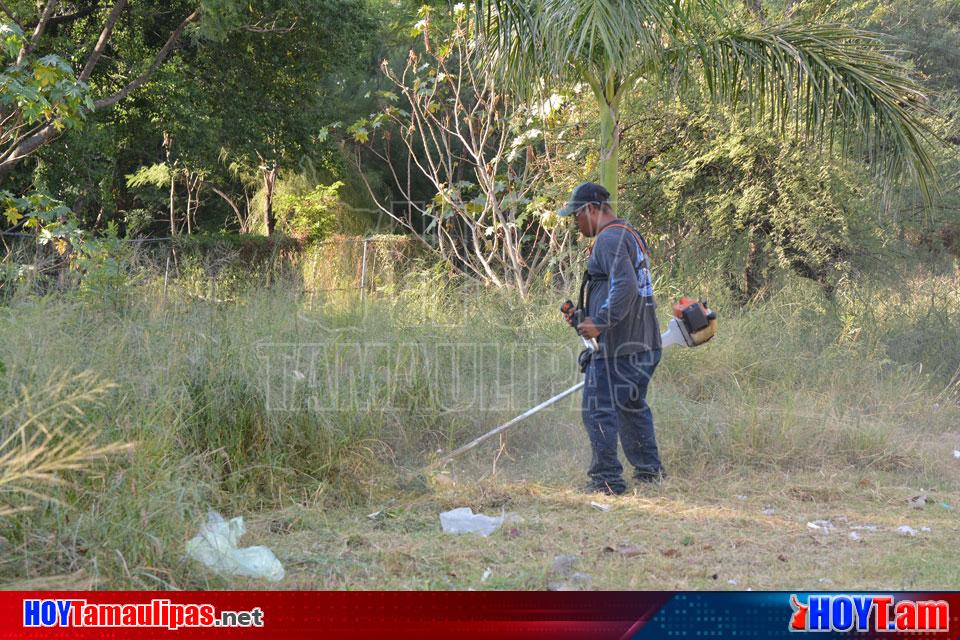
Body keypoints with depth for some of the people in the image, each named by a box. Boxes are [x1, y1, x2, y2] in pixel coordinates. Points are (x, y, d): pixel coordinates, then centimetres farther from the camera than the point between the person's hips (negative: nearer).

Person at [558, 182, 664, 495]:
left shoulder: (610, 238, -13)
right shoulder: (631, 235, 20)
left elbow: (625, 287, -26)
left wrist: (600, 323, -23)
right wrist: (586, 314, 21)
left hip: (617, 343, -10)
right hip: (643, 341, 10)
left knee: (599, 408, -6)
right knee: (632, 405, 20)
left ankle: (607, 479, -5)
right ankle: (649, 470, 26)